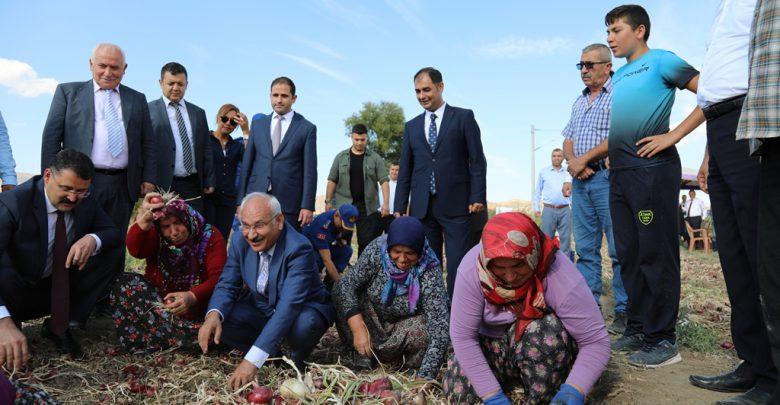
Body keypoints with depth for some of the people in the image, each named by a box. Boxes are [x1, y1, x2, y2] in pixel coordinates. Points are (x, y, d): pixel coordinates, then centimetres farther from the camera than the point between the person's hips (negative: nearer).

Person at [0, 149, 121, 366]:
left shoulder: (86, 200, -10)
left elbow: (113, 232, -1)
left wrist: (93, 239, -27)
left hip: (60, 289, 5)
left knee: (112, 249, -14)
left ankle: (59, 326, -8)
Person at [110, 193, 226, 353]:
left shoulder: (210, 237, -10)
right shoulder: (156, 236, -2)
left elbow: (218, 278, -20)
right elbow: (135, 250, -26)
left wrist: (193, 297, -40)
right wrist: (142, 223, -48)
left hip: (196, 305, -3)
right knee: (125, 284, -23)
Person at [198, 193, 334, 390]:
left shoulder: (299, 249, -32)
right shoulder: (240, 240, -12)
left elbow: (289, 307, -40)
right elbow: (227, 284, -6)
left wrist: (252, 360, -47)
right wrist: (213, 315, -31)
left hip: (303, 311, -5)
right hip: (261, 309, 5)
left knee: (304, 325, -38)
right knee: (219, 319, -19)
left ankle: (298, 361, -1)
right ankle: (274, 355, 4)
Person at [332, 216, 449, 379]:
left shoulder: (430, 270, -30)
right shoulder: (377, 249, -24)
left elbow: (440, 324, -35)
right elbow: (346, 284, -25)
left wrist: (425, 377, -43)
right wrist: (358, 328, -38)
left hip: (406, 323, -2)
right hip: (370, 320, 2)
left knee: (422, 333, -34)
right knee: (343, 293, -22)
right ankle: (364, 354, -5)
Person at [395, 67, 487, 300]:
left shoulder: (463, 117, 5)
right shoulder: (412, 126, 16)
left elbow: (477, 161, 1)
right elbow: (405, 171, 14)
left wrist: (478, 197, -8)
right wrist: (400, 207, 8)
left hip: (455, 205, -3)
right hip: (421, 208, 4)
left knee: (458, 264, -3)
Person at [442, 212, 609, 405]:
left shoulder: (561, 277, -32)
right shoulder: (471, 268, -28)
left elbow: (597, 342, -25)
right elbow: (462, 336, -23)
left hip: (550, 347, -1)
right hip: (494, 345, 2)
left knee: (547, 330, -35)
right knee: (457, 389, -22)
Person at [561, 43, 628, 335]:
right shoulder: (579, 101, 22)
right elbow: (568, 139, 18)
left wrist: (584, 159, -11)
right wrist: (572, 162, -2)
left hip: (606, 177, -7)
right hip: (580, 180, 7)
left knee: (618, 250, -5)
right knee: (585, 249, 7)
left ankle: (625, 311, 2)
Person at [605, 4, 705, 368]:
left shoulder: (661, 61, 0)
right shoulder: (617, 77, 22)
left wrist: (673, 135, -14)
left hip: (651, 168, -8)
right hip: (620, 172, 8)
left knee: (656, 254, -6)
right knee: (629, 255, 9)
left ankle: (662, 340, 0)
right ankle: (637, 329, 18)